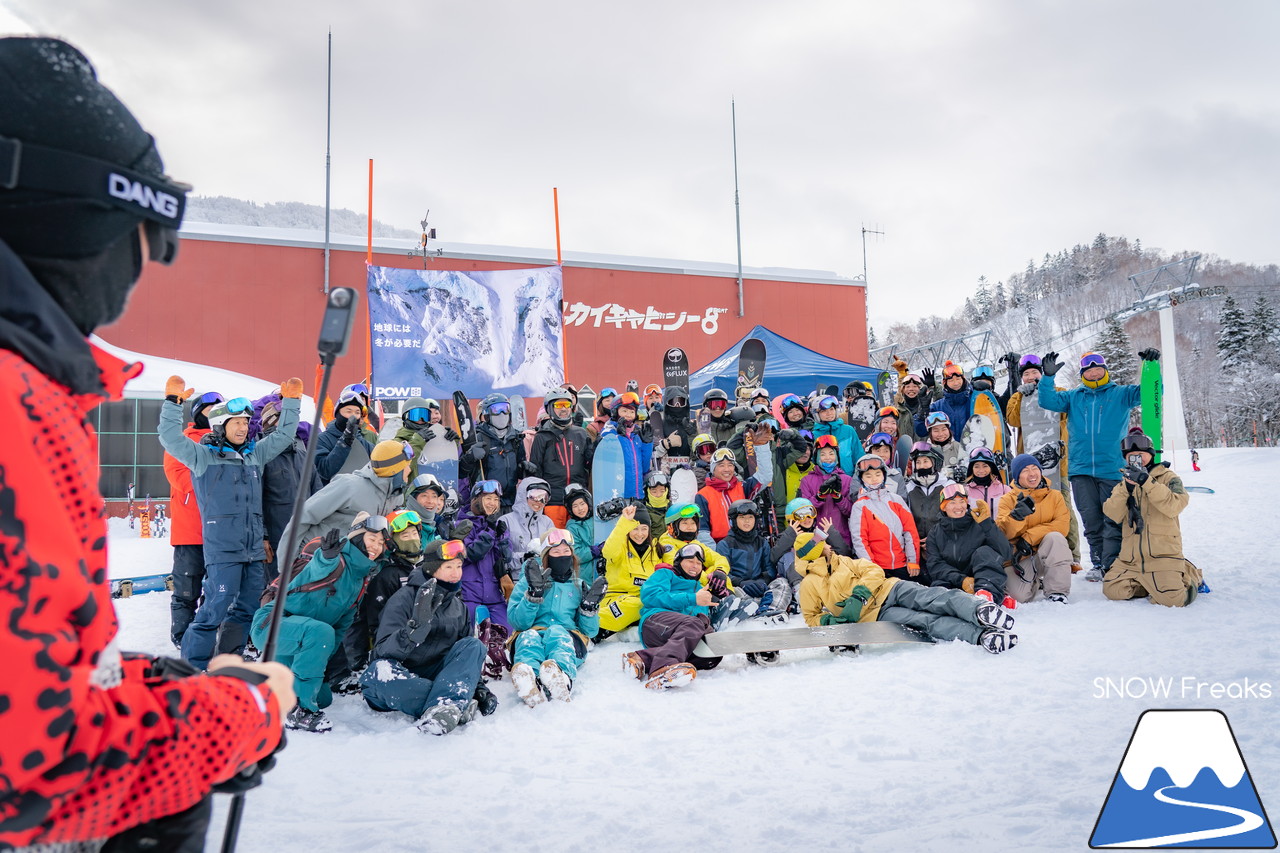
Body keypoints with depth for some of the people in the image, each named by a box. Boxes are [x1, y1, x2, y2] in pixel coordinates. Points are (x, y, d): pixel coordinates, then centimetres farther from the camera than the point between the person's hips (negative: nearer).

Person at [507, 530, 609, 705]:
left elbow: (590, 631, 18)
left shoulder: (580, 587, 24)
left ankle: (562, 679, -70)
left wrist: (590, 605, 0)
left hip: (569, 639, 0)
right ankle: (527, 677, -71)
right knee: (528, 637, -37)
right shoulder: (527, 582, 19)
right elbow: (518, 622, 3)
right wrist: (534, 593, -9)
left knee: (557, 632, -36)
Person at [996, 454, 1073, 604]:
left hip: (1048, 556, 0)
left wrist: (1029, 538, -22)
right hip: (1020, 558, 0)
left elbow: (1061, 525, -10)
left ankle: (1057, 592, -21)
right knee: (1019, 595, -24)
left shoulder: (1055, 497, 7)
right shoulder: (1008, 500, 4)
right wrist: (1017, 514, -32)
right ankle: (1037, 584, 15)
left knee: (1055, 537, -32)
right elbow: (1003, 532, -11)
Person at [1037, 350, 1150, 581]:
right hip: (1081, 470, 3)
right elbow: (1048, 401, 7)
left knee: (1113, 521, -4)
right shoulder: (1073, 397, 16)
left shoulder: (1121, 394, 9)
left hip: (1112, 469, -2)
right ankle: (1098, 563, 15)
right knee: (1091, 521, 7)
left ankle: (1111, 565, 0)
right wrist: (1048, 377, -7)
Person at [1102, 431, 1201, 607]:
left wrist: (1147, 482, -22)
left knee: (1172, 599, -19)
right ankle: (1150, 584, 15)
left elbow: (1174, 506, -16)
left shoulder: (1167, 476, 4)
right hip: (1130, 556, 4)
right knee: (1112, 591, -11)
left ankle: (1188, 576, 15)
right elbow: (1113, 515, -1)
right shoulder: (1125, 481, 16)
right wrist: (1126, 487, -14)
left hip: (1161, 554, -4)